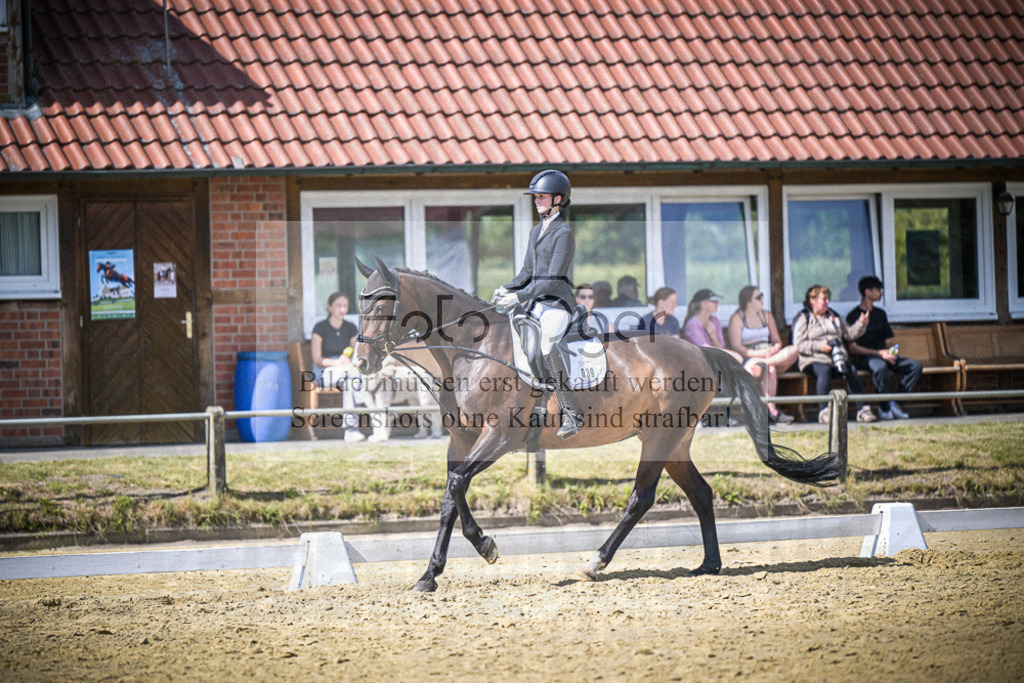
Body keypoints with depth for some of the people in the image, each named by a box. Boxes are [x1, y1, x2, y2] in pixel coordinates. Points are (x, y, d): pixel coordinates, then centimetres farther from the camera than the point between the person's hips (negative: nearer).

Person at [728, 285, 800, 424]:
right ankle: (773, 411, -43)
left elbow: (777, 340, 16)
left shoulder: (767, 316, 21)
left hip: (769, 354, 5)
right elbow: (736, 347, -7)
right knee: (770, 369, -39)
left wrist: (775, 349, -10)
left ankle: (762, 364, -41)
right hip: (748, 359, -5)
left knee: (793, 351, -26)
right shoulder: (737, 319, 3)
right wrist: (757, 353, -21)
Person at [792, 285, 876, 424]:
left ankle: (862, 410, -29)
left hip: (837, 359, 5)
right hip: (814, 360, -5)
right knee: (824, 371, -38)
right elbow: (799, 345, -4)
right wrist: (819, 346, -15)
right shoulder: (803, 318, 7)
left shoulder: (834, 316, 27)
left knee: (851, 370, -26)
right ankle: (824, 411, -39)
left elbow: (850, 333, 25)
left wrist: (861, 323, 8)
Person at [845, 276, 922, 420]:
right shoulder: (853, 316, 0)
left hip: (883, 356, 7)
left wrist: (892, 352, -4)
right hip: (863, 358, -7)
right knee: (881, 367, -41)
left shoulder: (880, 313, 22)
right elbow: (852, 348, -9)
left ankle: (894, 404, -18)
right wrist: (879, 353, -17)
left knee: (916, 366, -15)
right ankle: (884, 407, -25)